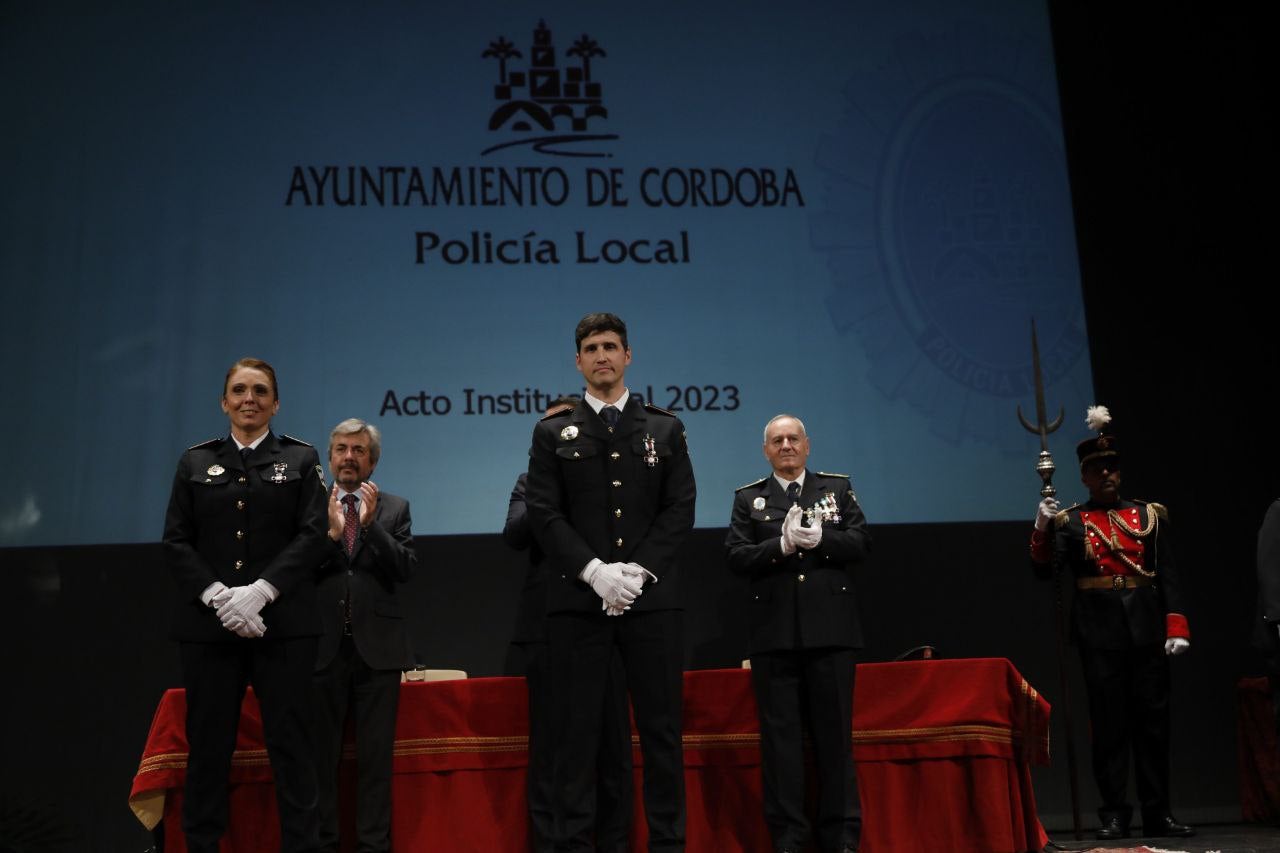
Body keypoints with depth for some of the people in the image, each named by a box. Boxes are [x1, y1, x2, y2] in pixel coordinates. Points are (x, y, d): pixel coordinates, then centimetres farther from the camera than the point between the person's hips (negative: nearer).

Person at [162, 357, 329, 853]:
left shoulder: (300, 459, 9)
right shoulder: (195, 463, 13)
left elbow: (312, 536, -2)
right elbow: (176, 541, 5)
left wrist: (261, 591, -14)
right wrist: (219, 596, -11)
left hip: (282, 625, -1)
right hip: (208, 625, 2)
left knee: (290, 744, 0)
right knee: (208, 744, 5)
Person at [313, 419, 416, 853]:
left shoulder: (395, 508, 8)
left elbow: (406, 568, -4)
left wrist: (372, 523, -13)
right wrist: (331, 532, -15)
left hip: (378, 646, 0)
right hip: (323, 645, 0)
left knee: (376, 756, 4)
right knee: (320, 755, 5)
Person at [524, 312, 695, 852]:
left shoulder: (665, 429, 12)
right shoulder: (552, 433, 9)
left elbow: (679, 509, 4)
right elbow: (544, 514, 0)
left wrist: (639, 570, -10)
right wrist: (596, 571, -13)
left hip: (653, 598, 1)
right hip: (578, 600, -1)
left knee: (661, 728, 5)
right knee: (577, 730, 3)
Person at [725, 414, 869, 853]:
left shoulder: (838, 488, 12)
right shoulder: (748, 498, 10)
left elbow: (860, 543, 1)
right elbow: (737, 557, -2)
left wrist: (818, 540, -15)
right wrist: (782, 545, -16)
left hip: (831, 631, 0)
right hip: (774, 634, 0)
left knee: (835, 732, 6)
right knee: (779, 734, 3)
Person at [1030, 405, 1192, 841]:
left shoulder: (1149, 516, 9)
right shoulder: (1069, 522, 5)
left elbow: (1169, 576, 6)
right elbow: (1044, 569, -8)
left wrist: (1176, 626, -5)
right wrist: (1042, 527, -24)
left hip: (1147, 629, 2)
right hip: (1100, 633, -2)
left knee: (1153, 719, 6)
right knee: (1109, 723, 1)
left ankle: (1158, 812, 16)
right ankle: (1115, 813, 8)